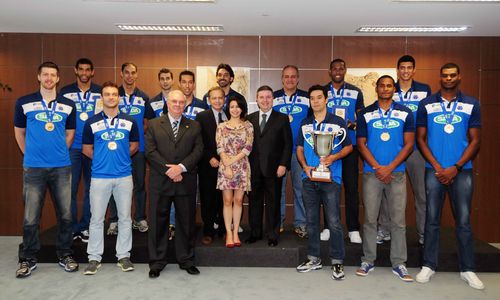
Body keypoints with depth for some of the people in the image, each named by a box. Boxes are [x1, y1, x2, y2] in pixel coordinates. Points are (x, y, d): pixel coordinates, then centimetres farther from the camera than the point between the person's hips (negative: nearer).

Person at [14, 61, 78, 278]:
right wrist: (30, 154, 8)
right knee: (30, 217, 3)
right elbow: (19, 132, 11)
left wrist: (59, 153, 10)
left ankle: (65, 255, 22)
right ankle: (28, 259, 20)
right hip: (33, 168, -1)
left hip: (62, 167, 2)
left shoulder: (68, 105, 6)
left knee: (65, 214, 7)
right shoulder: (24, 103, 2)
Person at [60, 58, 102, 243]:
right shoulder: (66, 92, 5)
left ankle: (85, 227, 17)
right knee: (70, 188, 0)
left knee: (91, 188, 6)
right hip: (72, 147, 0)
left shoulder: (100, 93, 5)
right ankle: (72, 227, 12)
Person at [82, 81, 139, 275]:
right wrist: (102, 158, 3)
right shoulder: (92, 122, 3)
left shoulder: (129, 121, 5)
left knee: (125, 217, 7)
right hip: (99, 176, -1)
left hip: (124, 176, 1)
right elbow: (86, 149, 9)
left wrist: (122, 157, 3)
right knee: (97, 218, 5)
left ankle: (123, 255, 19)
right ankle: (94, 257, 18)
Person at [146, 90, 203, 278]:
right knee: (158, 222, 6)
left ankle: (186, 260, 23)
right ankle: (157, 262, 20)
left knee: (186, 222, 9)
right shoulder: (154, 125, 6)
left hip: (186, 182, 1)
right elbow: (150, 151, -3)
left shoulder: (194, 126, 9)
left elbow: (198, 150, 0)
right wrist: (168, 170, -13)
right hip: (160, 182, -1)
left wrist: (181, 167, -14)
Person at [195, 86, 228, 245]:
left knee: (224, 199, 6)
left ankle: (223, 229, 20)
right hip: (208, 165, -1)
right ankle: (208, 232, 18)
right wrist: (210, 158, -11)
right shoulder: (201, 116, 2)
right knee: (207, 200, 6)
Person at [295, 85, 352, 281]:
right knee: (311, 220, 11)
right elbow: (299, 149, 13)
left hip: (331, 178, -4)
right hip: (309, 178, 4)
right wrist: (305, 167, -5)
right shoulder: (305, 124, 10)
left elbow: (348, 147, 4)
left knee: (334, 221, -4)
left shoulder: (338, 122, 0)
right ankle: (313, 258, 24)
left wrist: (333, 157, -15)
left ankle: (337, 262, 10)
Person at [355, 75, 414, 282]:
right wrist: (377, 167, -9)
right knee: (370, 218, 4)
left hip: (397, 173, 0)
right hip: (371, 172, 0)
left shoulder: (405, 113, 6)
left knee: (398, 220, 3)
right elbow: (361, 144, 3)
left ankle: (399, 263, 14)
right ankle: (368, 260, 15)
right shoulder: (365, 114, 6)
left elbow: (409, 143, 1)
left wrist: (390, 167, -9)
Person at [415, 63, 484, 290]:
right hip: (434, 170, 0)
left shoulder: (471, 104, 5)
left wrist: (455, 168, -9)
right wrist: (437, 167, -7)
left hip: (462, 171, 0)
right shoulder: (426, 104, 4)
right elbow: (420, 139, 2)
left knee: (463, 221, 4)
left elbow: (475, 141, 3)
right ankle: (429, 266, 16)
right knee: (432, 219, 5)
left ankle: (467, 269, 18)